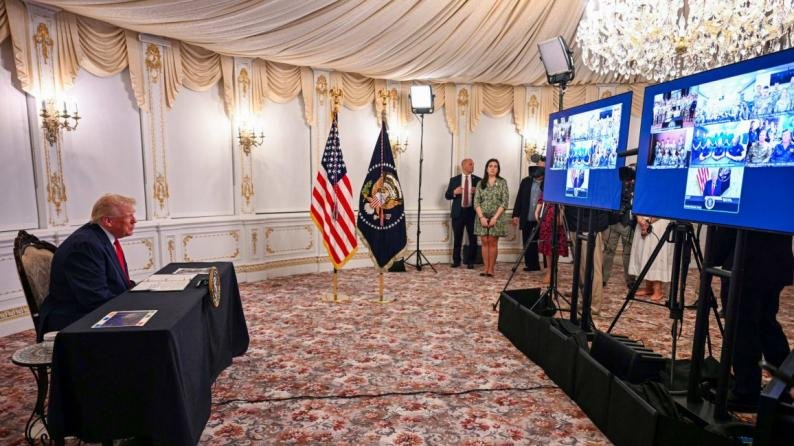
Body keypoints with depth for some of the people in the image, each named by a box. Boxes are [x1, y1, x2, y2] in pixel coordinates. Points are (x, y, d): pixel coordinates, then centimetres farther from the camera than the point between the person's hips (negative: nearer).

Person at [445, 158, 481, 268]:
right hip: (458, 212, 0)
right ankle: (456, 260, 18)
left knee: (473, 238, 3)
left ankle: (470, 261, 14)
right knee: (457, 238, 6)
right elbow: (447, 195, 5)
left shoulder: (477, 180, 6)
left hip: (472, 212, 0)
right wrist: (454, 192, -15)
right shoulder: (454, 180, 6)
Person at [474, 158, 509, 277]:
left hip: (496, 218, -2)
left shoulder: (502, 182, 3)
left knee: (493, 242, 0)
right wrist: (481, 217, -11)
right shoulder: (481, 183, 8)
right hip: (482, 218, 2)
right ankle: (486, 268, 8)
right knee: (485, 242, 3)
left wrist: (495, 217, -13)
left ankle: (491, 269, 6)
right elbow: (476, 202, 2)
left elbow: (504, 202, -4)